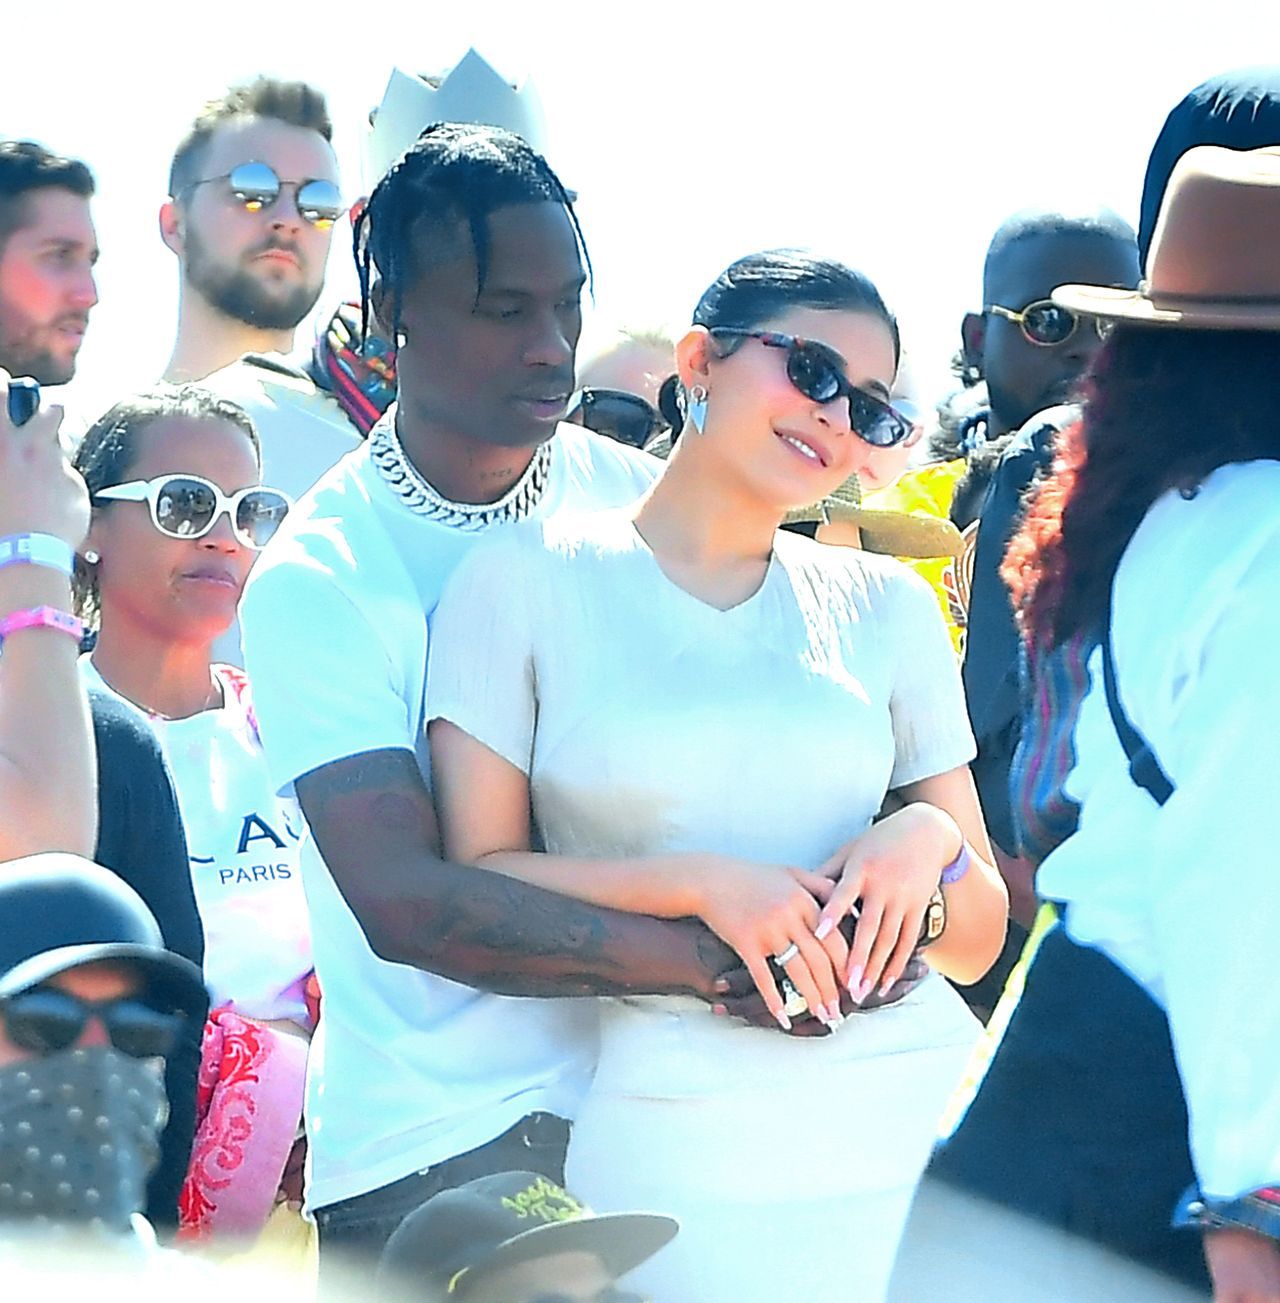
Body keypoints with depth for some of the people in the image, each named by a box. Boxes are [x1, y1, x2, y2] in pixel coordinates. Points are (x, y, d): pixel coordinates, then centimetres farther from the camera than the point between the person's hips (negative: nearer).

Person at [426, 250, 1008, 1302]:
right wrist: (698, 885, -15)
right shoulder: (528, 583, 3)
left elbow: (978, 942, 15)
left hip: (919, 1099, 3)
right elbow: (475, 885, -3)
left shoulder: (887, 607, 13)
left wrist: (930, 845, -7)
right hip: (677, 1124, -3)